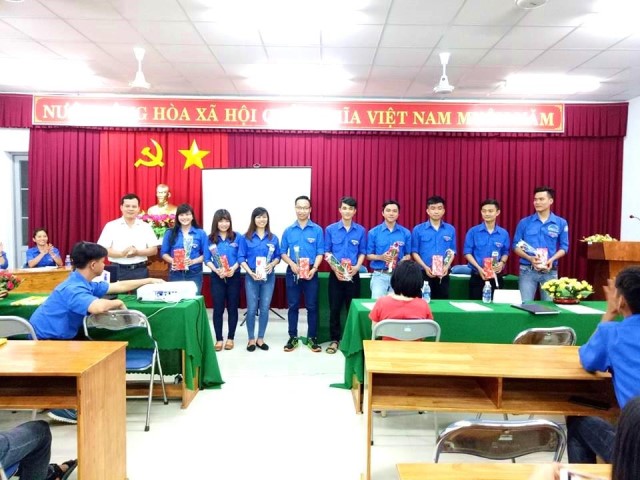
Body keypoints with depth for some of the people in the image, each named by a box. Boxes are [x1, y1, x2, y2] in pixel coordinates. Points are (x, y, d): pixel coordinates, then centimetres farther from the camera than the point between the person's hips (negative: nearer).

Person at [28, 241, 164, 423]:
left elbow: (118, 286, 16)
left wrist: (149, 281, 21)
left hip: (56, 337, 10)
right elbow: (98, 306, -48)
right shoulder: (73, 288, -28)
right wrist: (118, 303, -25)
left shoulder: (85, 284, 4)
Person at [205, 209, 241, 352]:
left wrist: (233, 268, -19)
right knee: (218, 308, 2)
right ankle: (219, 339, 13)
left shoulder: (237, 237, 1)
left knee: (232, 308, 6)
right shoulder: (210, 239, 3)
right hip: (217, 277, 0)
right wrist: (216, 270, -18)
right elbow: (207, 260, 0)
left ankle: (230, 338, 18)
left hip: (234, 276, 0)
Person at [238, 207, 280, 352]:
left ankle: (260, 339, 18)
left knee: (265, 308, 5)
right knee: (252, 309, 2)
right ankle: (251, 339, 15)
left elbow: (278, 256, 8)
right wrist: (250, 272, -16)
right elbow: (241, 258, -3)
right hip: (252, 276, -2)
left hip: (268, 276, 2)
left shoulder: (273, 238, 6)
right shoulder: (246, 238, 0)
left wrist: (272, 264, -14)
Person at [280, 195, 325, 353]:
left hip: (310, 272, -1)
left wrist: (314, 268, -17)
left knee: (312, 306, 4)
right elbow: (283, 253, 6)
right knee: (293, 306, 7)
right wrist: (292, 264, -12)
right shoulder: (288, 231, 5)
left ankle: (312, 338, 15)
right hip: (293, 272, 1)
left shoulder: (317, 230, 0)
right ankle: (293, 337, 18)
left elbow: (320, 253, -3)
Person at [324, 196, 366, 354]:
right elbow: (327, 252, 1)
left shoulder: (361, 230, 2)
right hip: (335, 274, 0)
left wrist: (357, 266, -12)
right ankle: (335, 340, 15)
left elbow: (362, 252, 5)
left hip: (353, 275, 1)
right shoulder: (330, 229, 0)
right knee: (334, 308, 4)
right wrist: (334, 268, -13)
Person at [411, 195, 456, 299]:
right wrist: (425, 267, -13)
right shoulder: (418, 229, 0)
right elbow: (414, 252, -1)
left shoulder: (450, 229, 6)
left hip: (443, 274, 2)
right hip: (424, 273, -2)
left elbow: (452, 252, 8)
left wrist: (447, 266, -9)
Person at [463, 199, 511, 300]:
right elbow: (467, 253, -4)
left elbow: (505, 253, 11)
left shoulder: (504, 233, 3)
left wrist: (502, 263, -11)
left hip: (496, 277, 2)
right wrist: (479, 268, -15)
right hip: (477, 276, -2)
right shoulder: (473, 231, -4)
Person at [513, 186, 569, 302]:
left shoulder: (561, 223, 3)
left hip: (550, 271, 1)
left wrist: (552, 259, -13)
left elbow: (564, 247, 6)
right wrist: (529, 258, -14)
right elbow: (516, 245, 3)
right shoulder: (524, 222, 2)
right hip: (527, 270, 0)